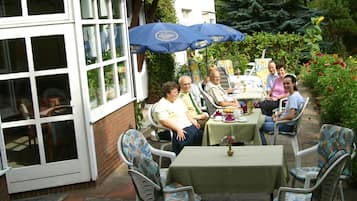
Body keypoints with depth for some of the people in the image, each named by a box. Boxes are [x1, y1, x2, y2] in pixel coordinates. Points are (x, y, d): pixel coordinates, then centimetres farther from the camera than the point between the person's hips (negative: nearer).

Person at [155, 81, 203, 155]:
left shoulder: (178, 100, 20)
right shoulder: (162, 105, -7)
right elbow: (164, 121, -16)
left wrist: (193, 121, 6)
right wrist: (178, 129, -23)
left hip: (189, 126, 8)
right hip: (177, 130, -8)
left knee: (200, 134, -12)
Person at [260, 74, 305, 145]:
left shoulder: (294, 97, -25)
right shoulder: (291, 95, 7)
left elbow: (291, 116, -31)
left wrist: (278, 119, -16)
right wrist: (278, 114, 9)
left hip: (288, 125, -11)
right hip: (284, 120, 11)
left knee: (260, 127, -11)